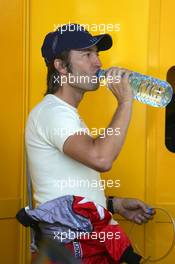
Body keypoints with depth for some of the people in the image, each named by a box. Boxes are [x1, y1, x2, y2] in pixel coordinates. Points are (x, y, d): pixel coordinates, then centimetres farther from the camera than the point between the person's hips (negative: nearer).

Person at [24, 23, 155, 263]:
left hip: (90, 232, 9)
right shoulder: (53, 111, -14)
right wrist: (125, 102, -20)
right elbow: (101, 159, -31)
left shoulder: (64, 112, 19)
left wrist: (115, 204, 12)